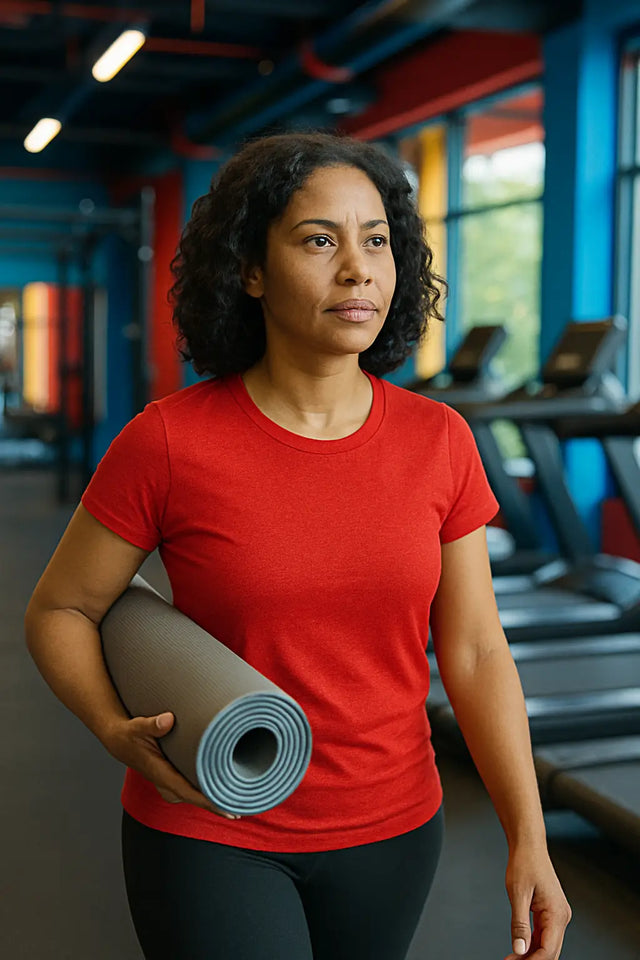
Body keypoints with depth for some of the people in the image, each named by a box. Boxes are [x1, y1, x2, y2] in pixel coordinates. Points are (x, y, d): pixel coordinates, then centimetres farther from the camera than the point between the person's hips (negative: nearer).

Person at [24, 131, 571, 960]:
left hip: (388, 829, 3)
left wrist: (529, 842, -9)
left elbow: (474, 651, -3)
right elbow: (58, 612, -4)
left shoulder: (439, 442, -7)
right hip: (207, 829, -3)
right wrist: (118, 733, -21)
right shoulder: (167, 442, -15)